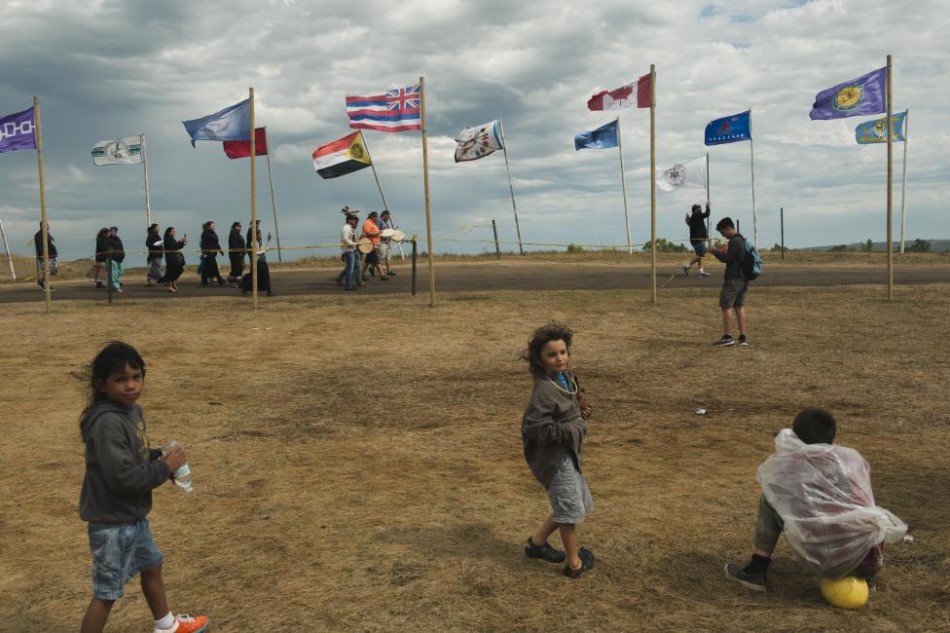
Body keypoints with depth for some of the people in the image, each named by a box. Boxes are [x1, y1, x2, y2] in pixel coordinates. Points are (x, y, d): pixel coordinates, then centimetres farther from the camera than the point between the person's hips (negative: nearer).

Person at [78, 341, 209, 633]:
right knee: (107, 592, 2)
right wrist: (164, 469, -20)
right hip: (112, 522, -10)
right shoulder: (107, 423, -28)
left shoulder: (132, 409, 1)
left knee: (152, 567, 26)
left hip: (133, 515, 10)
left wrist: (159, 457, -3)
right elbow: (122, 477, -32)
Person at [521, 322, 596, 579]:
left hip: (568, 453, 10)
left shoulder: (566, 379, 4)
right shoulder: (545, 390, -25)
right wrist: (571, 431, -23)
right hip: (555, 457, -9)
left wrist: (580, 410, -1)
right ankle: (574, 563, 25)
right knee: (571, 509, 5)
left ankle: (536, 542, 35)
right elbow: (533, 427, -29)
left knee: (572, 506, 21)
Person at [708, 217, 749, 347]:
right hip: (743, 279, 10)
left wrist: (715, 251, -4)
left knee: (726, 306, -5)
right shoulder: (742, 240, 16)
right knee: (739, 306, 12)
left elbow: (727, 259, -17)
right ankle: (743, 337, 11)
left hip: (733, 279, -9)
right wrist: (720, 252, 13)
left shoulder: (734, 241, -15)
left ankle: (728, 337, -7)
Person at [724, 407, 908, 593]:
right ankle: (865, 573, 22)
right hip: (861, 560, 3)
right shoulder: (853, 457, 11)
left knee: (769, 498, 16)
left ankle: (757, 571, 14)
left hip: (821, 560, -3)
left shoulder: (787, 464, 6)